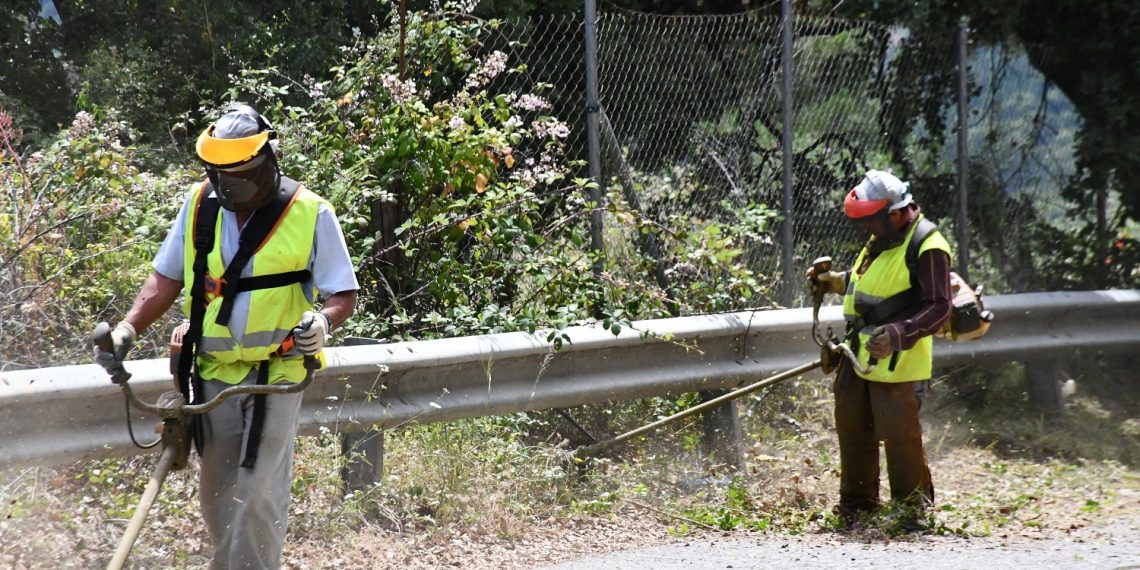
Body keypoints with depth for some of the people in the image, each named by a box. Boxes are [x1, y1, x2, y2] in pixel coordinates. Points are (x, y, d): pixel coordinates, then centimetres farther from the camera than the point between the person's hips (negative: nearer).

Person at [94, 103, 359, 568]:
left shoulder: (310, 215, -8)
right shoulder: (200, 205, 3)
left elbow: (344, 295, -3)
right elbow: (166, 280, 10)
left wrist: (321, 321, -25)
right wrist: (129, 329, -4)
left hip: (276, 375, -4)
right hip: (212, 373, 4)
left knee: (256, 497, -9)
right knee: (215, 494, 11)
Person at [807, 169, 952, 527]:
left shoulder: (927, 248, -18)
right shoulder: (881, 239, 12)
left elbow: (938, 308, -21)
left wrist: (897, 335, -32)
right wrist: (834, 281, 15)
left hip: (896, 362, -9)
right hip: (861, 354, 9)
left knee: (899, 433, -4)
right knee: (852, 427, 15)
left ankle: (914, 507, 12)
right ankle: (857, 503, 28)